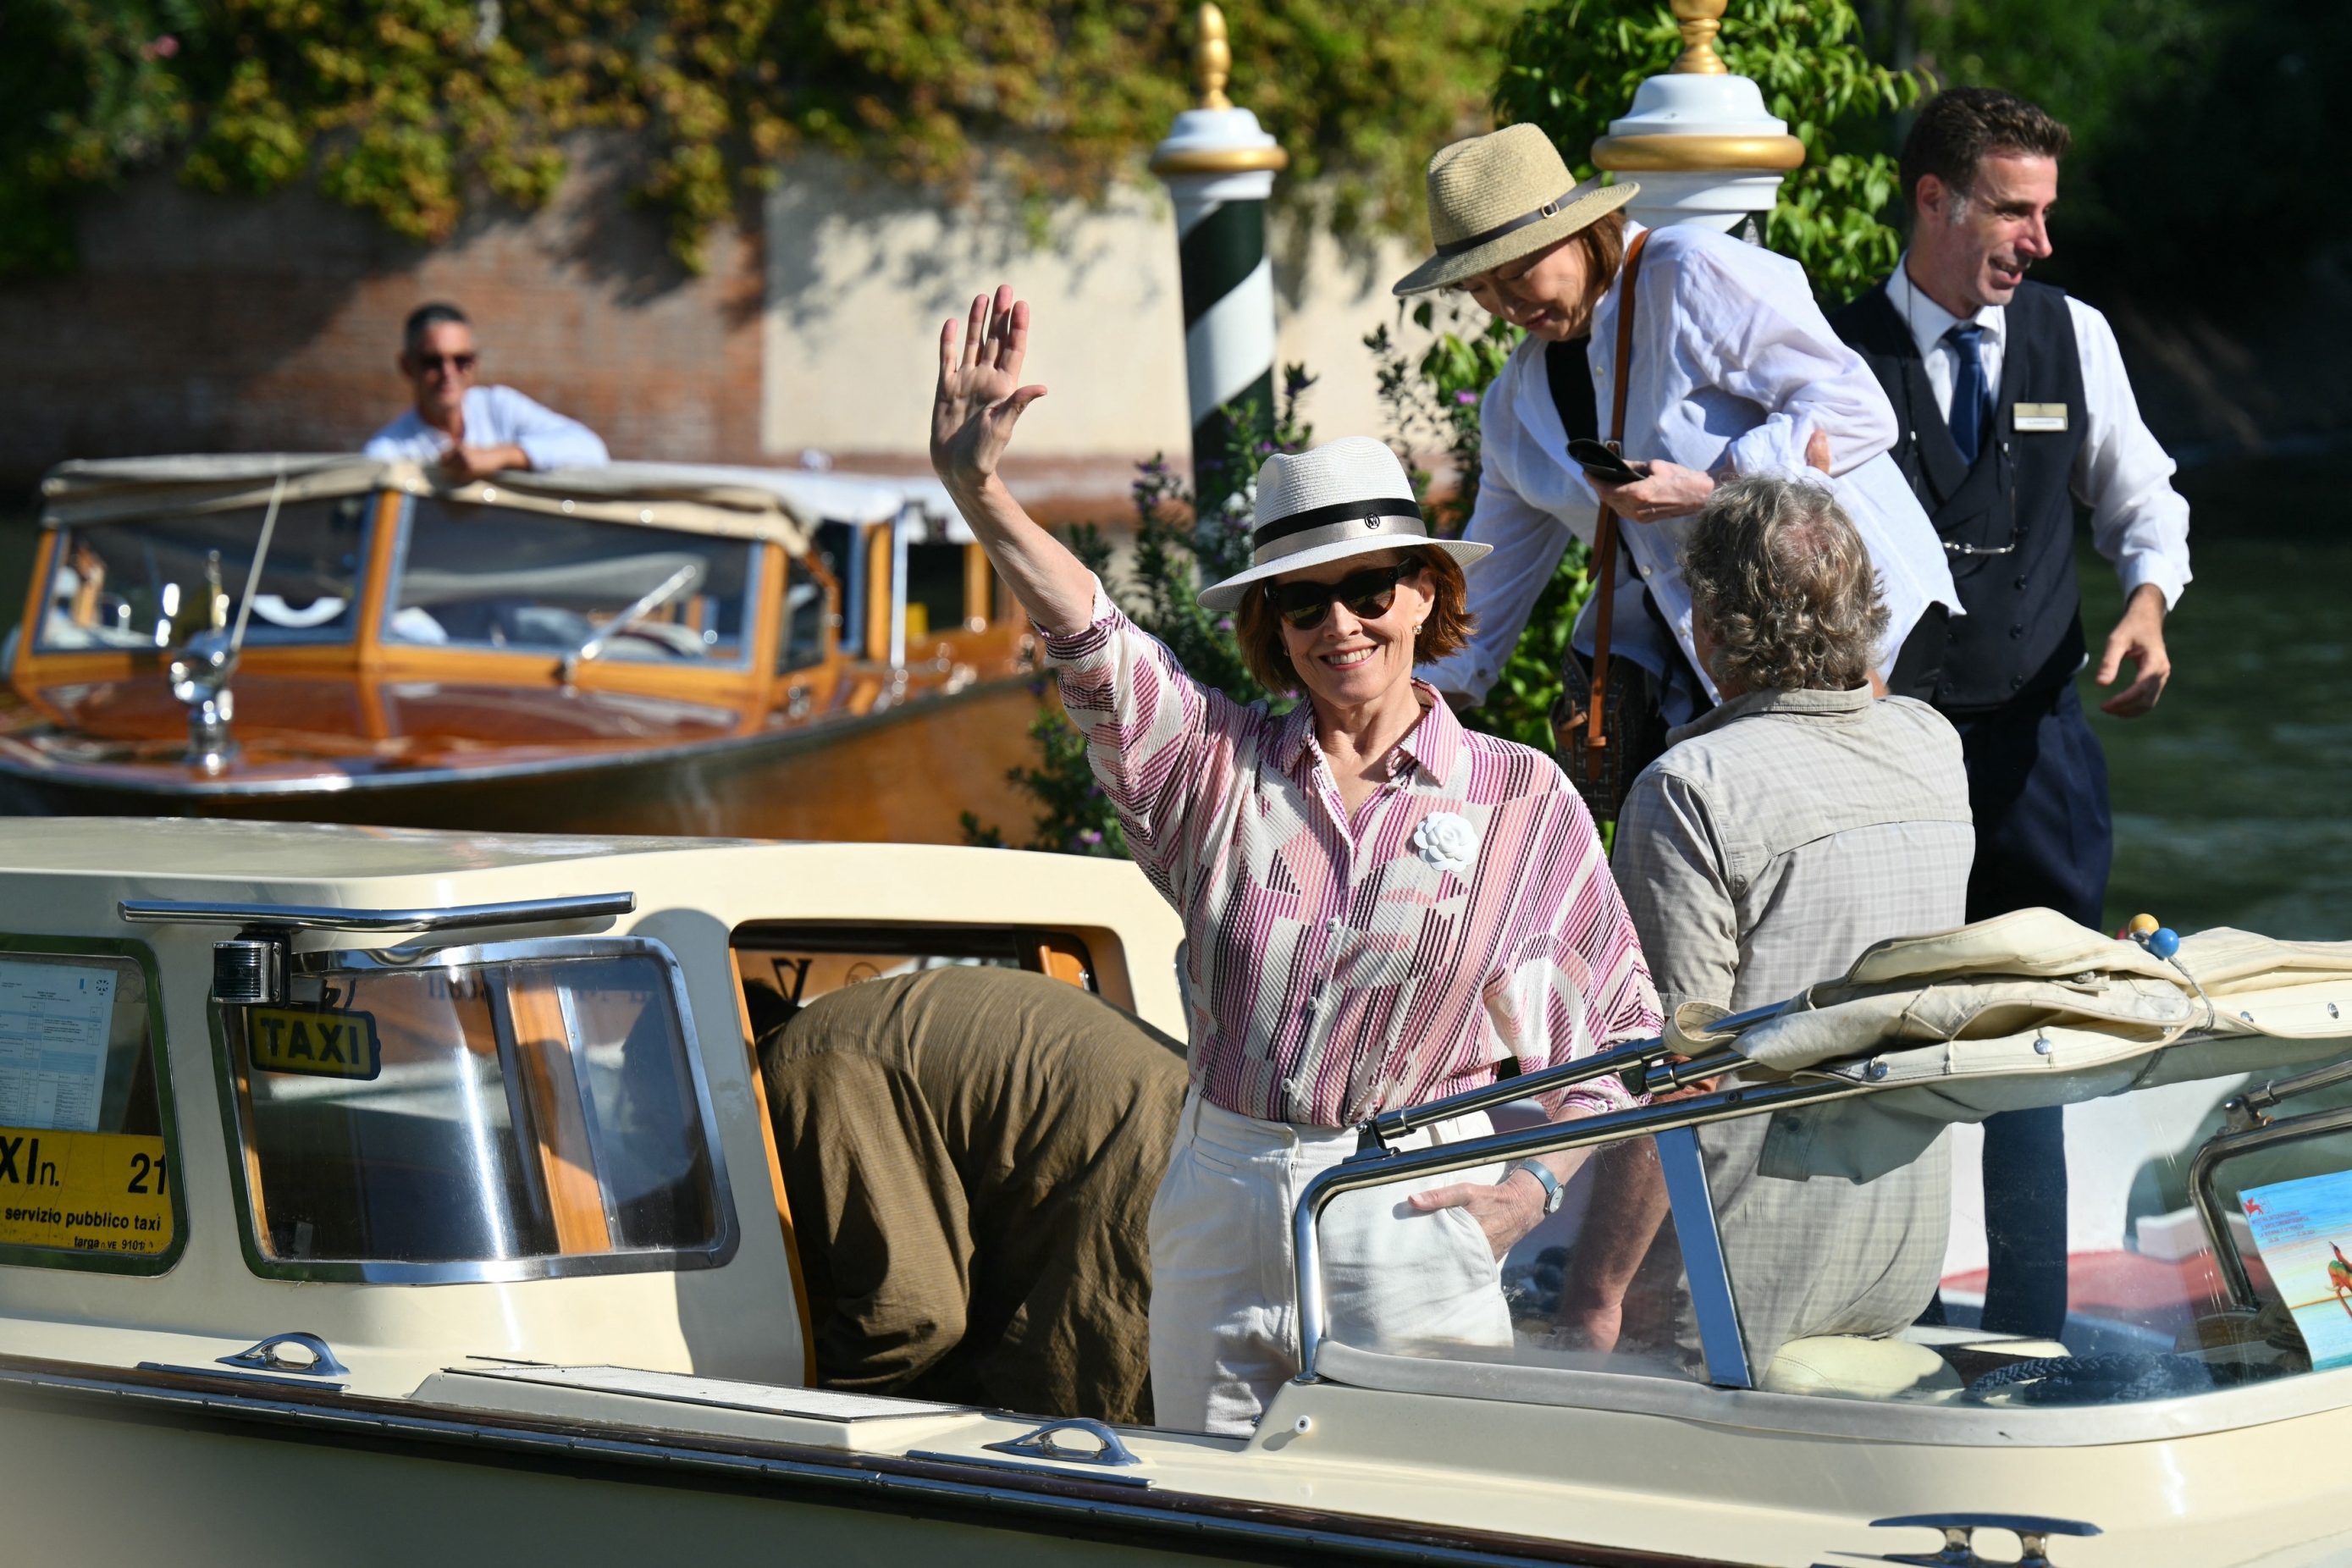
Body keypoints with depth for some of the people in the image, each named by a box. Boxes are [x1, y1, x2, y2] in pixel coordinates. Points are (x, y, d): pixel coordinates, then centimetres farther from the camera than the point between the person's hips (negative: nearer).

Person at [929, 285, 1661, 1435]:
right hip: (1222, 1216, 2)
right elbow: (1089, 646, -9)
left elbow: (1622, 1031, 9)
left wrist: (1538, 1182, -5)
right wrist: (975, 487, -24)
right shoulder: (1224, 767, 6)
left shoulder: (1526, 802, 4)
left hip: (1419, 1219, -2)